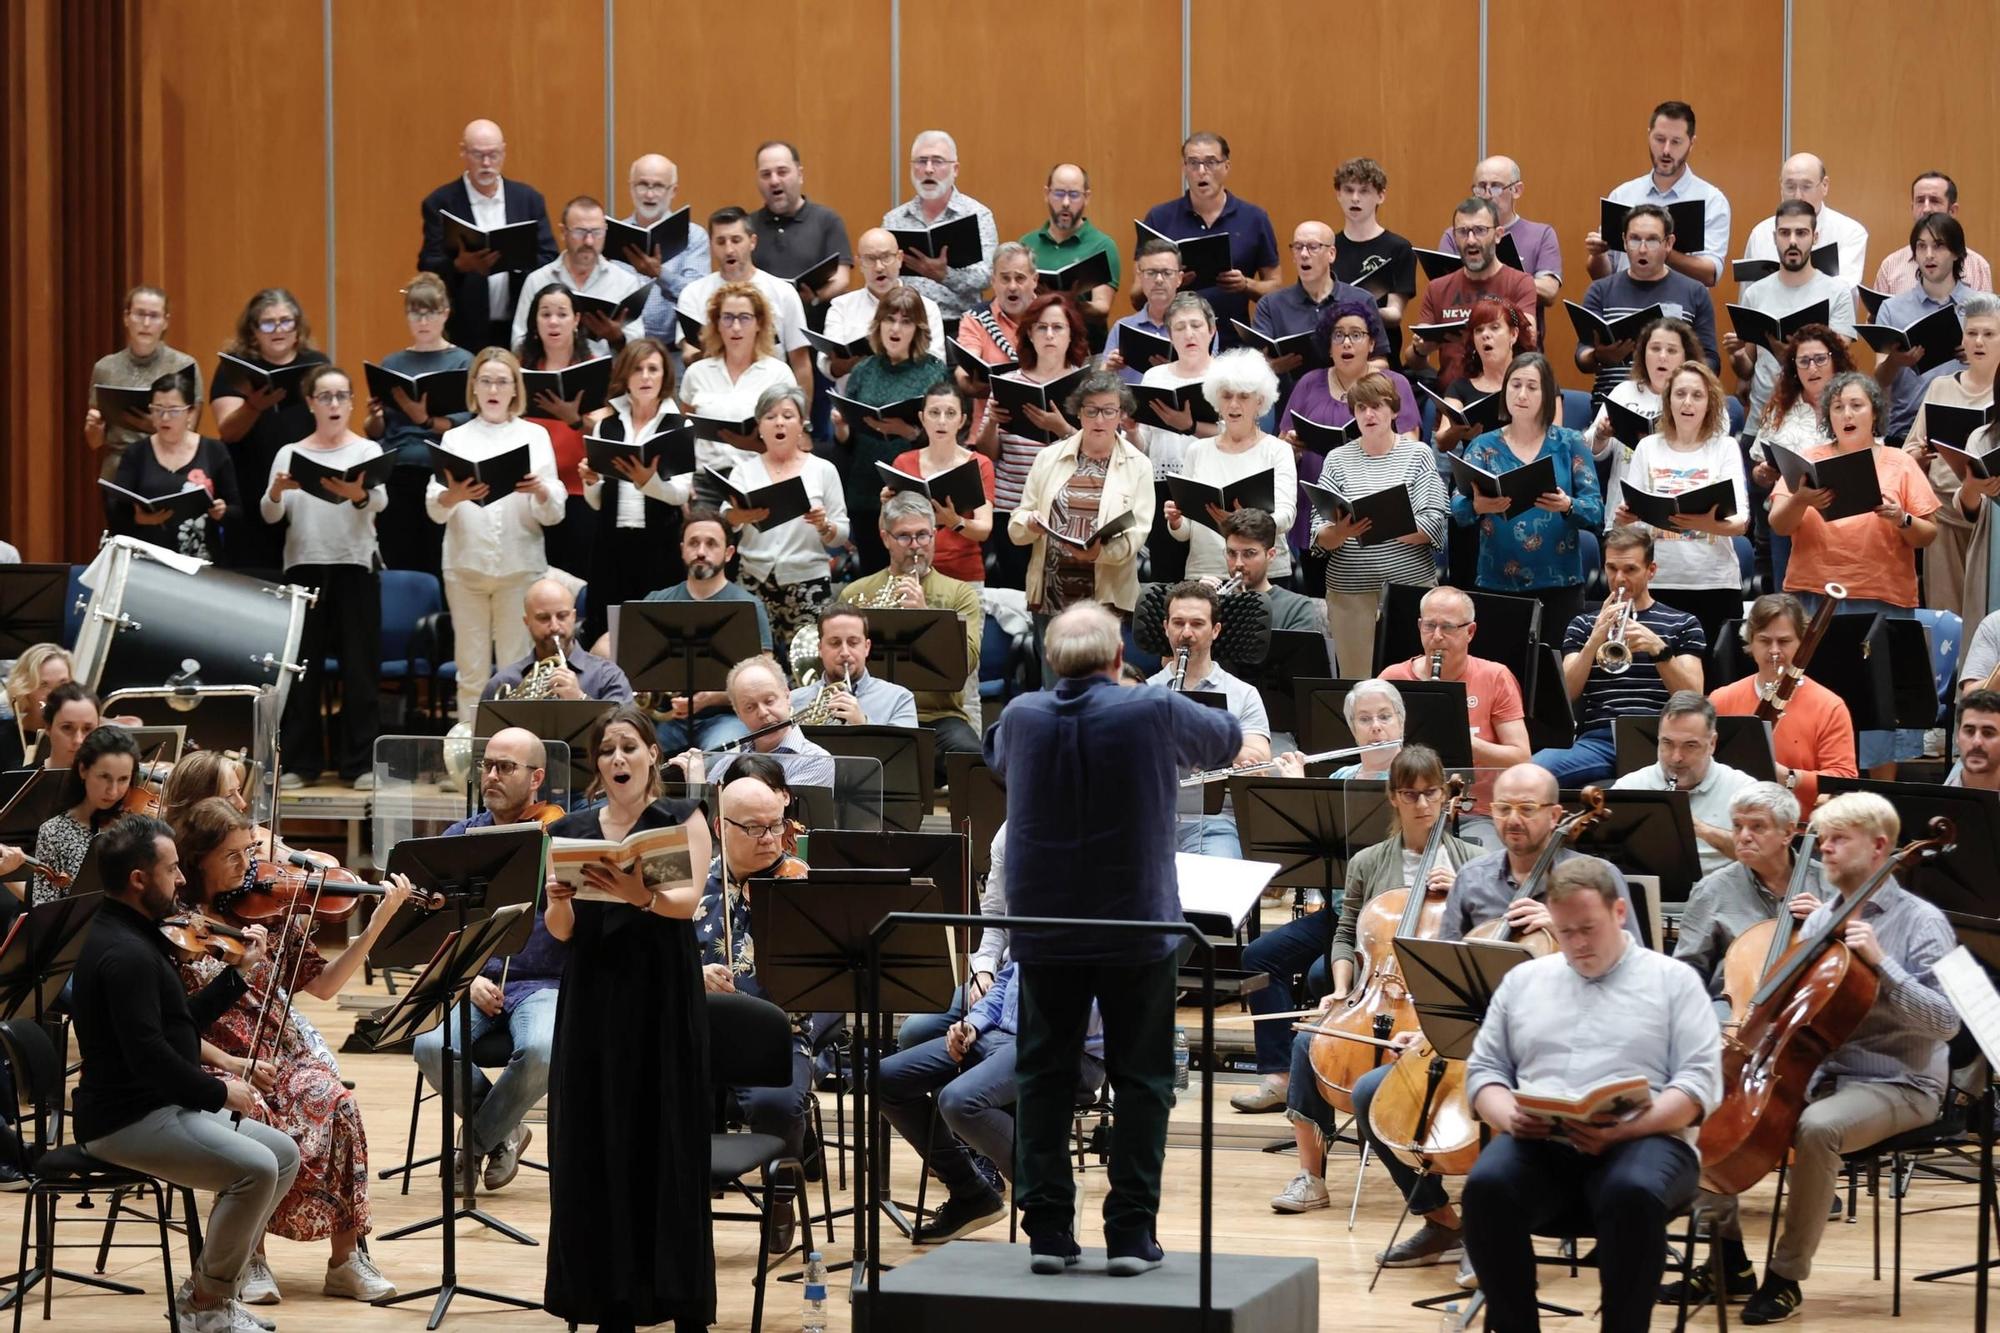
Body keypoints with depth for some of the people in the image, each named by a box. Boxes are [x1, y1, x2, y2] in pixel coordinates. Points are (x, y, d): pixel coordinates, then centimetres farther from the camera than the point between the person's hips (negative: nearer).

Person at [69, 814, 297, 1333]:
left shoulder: (132, 939, 14)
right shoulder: (124, 953, -20)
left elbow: (184, 1021, 20)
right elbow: (148, 1052, -27)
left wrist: (240, 973, 14)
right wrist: (218, 1091, -16)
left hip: (160, 1108, 11)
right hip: (124, 1123, -11)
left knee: (284, 1153, 10)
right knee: (255, 1167, -26)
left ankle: (205, 1289, 11)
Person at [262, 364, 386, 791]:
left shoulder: (368, 450, 5)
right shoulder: (290, 454, 10)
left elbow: (380, 501, -13)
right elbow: (270, 515, 2)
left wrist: (357, 494, -36)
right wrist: (276, 492, -21)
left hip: (355, 566, -2)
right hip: (303, 565, 2)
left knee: (359, 667, -1)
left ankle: (360, 763, 4)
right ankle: (298, 762, 8)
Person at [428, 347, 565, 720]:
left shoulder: (535, 436, 9)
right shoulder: (455, 439, 10)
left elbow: (554, 515, 1)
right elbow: (434, 510, -3)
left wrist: (540, 491, -22)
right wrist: (452, 496, -26)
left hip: (520, 565, -1)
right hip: (466, 564, 1)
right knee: (471, 671, 1)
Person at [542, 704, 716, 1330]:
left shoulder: (683, 818, 2)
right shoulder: (571, 829, 10)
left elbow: (688, 901, -13)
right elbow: (561, 931, 5)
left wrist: (640, 895, -34)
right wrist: (558, 900, -18)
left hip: (664, 1001, -3)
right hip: (593, 1001, 3)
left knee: (667, 1148, -5)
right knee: (596, 1150, -1)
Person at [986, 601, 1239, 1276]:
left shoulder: (1022, 717, -2)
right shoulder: (1155, 713, -10)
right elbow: (1228, 739, 9)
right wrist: (1164, 751, 30)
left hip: (1044, 933, 2)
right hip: (1136, 927, -2)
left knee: (1043, 1077, 9)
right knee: (1140, 1080, 6)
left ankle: (1046, 1228, 8)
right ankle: (1130, 1232, 3)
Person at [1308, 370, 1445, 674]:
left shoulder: (1418, 455, 5)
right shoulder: (1338, 460, 8)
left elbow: (1434, 524, -5)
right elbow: (1319, 538, 3)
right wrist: (1339, 533, -20)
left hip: (1412, 584, -1)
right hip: (1350, 589, 1)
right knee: (1356, 681, -2)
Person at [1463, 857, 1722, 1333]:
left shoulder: (1674, 981, 10)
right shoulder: (1522, 980, 20)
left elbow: (1700, 1084, 0)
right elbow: (1484, 1071, 18)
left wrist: (1625, 1128, -16)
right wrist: (1509, 1116, -7)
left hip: (1643, 1141, -2)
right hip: (1539, 1145, 3)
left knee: (1633, 1193, -38)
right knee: (1487, 1186, -32)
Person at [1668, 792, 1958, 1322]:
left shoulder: (1921, 921, -7)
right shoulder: (1821, 917, 10)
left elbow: (1947, 1021, -17)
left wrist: (1880, 963, -25)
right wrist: (1795, 935, 2)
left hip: (1895, 1085, -7)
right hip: (1815, 1076, 7)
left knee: (1817, 1128, -37)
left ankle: (1786, 1276, -22)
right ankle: (1730, 1262, 0)